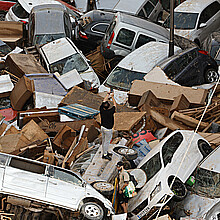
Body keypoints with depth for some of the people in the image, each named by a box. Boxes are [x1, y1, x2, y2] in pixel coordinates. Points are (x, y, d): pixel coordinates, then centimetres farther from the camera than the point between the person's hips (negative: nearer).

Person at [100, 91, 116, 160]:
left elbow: (104, 100, 5)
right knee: (107, 142, 3)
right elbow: (115, 104, -6)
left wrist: (108, 94, 16)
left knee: (104, 141, 18)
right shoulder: (110, 111, -23)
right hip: (108, 129, -7)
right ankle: (105, 155, 9)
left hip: (102, 127, 7)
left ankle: (105, 152, 31)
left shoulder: (102, 110, -9)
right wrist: (112, 96, 5)